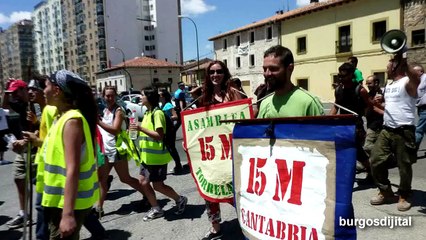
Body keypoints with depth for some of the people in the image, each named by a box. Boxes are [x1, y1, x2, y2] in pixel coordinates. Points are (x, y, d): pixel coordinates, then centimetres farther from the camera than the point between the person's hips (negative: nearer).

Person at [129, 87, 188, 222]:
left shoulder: (157, 113, -16)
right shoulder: (147, 112, 14)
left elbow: (160, 135, -23)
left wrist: (141, 128, -24)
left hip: (157, 157, -9)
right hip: (148, 156, 9)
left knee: (158, 185, -1)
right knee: (143, 181, 10)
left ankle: (180, 200, 21)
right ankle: (156, 209, 23)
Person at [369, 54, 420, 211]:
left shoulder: (408, 82, -10)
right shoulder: (388, 86, 16)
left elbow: (416, 79, -37)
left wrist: (404, 64, -47)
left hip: (403, 131, -8)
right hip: (386, 130, 8)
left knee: (404, 166, 4)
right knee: (376, 161, 6)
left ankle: (404, 196, 23)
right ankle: (385, 192, 22)